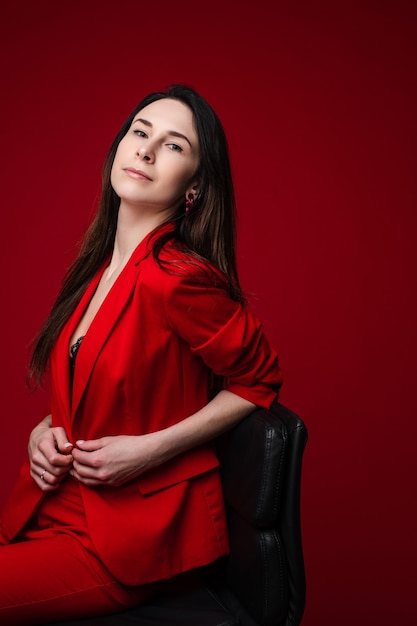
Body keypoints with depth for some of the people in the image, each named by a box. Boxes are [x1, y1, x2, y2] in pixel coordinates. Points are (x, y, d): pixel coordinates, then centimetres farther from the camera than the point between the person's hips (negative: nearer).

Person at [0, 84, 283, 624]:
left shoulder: (178, 279, -20)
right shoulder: (98, 268, 6)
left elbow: (259, 381, -8)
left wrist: (152, 449, -15)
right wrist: (46, 430, 0)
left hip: (132, 534, -6)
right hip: (58, 500, 7)